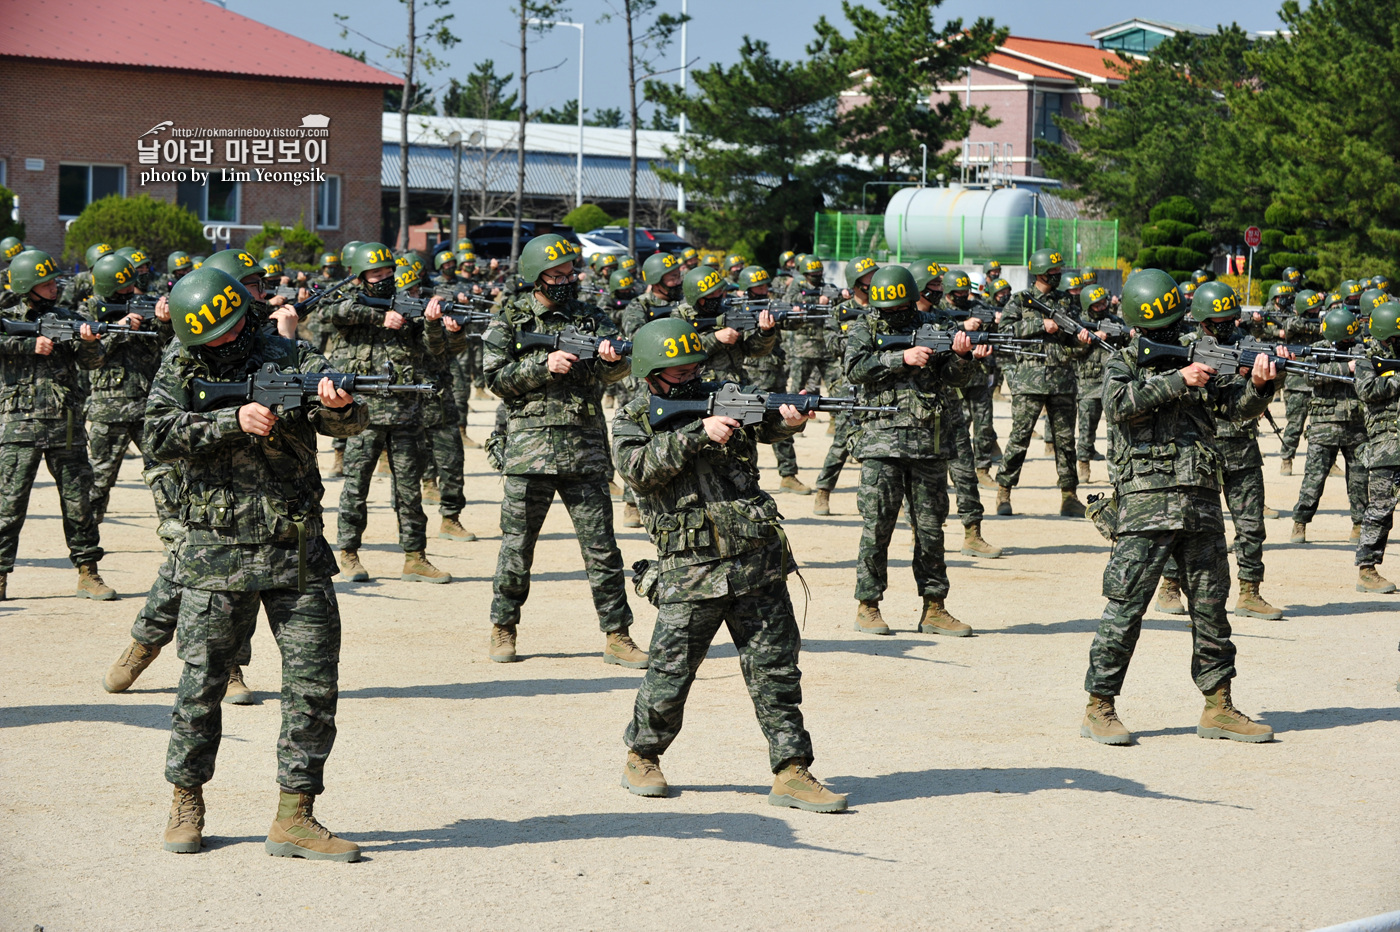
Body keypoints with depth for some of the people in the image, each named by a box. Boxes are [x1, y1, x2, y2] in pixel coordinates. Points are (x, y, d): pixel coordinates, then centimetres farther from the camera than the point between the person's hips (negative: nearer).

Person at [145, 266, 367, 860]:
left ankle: (295, 817, 4)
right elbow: (160, 437, -12)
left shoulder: (291, 359, 3)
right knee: (202, 683, 5)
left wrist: (338, 403, -31)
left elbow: (349, 422, -8)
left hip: (298, 556, 1)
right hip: (216, 558, -1)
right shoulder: (179, 372, 4)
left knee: (314, 684, -2)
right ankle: (186, 805, 21)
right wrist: (234, 421, -22)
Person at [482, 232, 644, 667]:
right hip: (530, 447, -1)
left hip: (585, 449, 2)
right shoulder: (511, 319, 5)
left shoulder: (590, 316, 10)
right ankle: (503, 628, 19)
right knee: (516, 546, 5)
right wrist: (545, 365, -14)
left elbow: (618, 368, -2)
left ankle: (617, 635, 5)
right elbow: (496, 377, -2)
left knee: (601, 546, 0)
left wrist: (611, 358, -25)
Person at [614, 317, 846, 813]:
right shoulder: (631, 420, 3)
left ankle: (791, 773, 7)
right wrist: (698, 432, -24)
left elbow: (765, 421, -7)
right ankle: (642, 758, 25)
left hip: (758, 565, 3)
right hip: (688, 576, -3)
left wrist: (789, 415, -30)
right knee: (669, 677, 2)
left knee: (776, 670, 2)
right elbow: (640, 466, -16)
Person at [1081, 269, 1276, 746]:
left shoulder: (1199, 362, 15)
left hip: (1201, 505, 5)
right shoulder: (1123, 364, 4)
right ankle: (1099, 708, 2)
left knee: (1211, 605, 8)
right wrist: (1177, 381, -21)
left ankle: (1218, 708, 15)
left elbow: (1240, 406, 6)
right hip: (1145, 505, -5)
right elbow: (1120, 404, -16)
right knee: (1125, 607, -4)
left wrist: (1258, 384, -16)